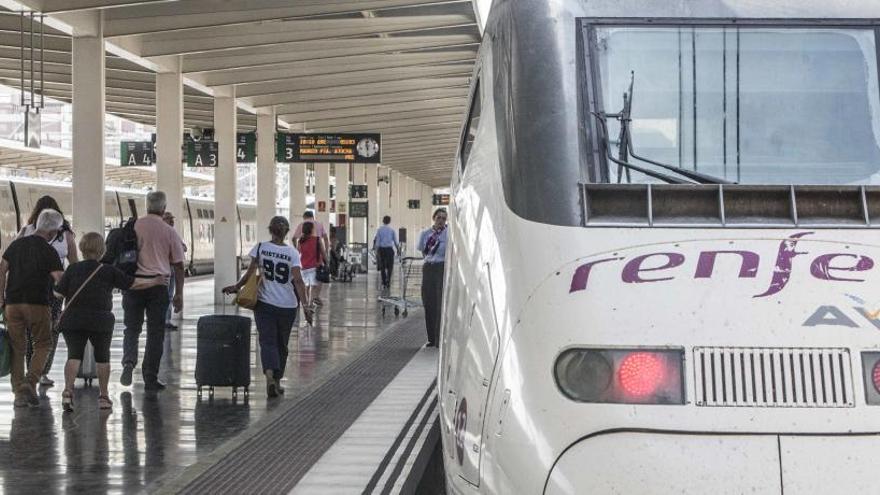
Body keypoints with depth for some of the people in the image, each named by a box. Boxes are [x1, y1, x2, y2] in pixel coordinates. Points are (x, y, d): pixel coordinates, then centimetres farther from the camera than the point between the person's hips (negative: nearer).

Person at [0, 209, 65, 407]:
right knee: (43, 344, 11)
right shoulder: (48, 251, -7)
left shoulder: (17, 244, 9)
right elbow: (61, 280, -12)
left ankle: (19, 392, 5)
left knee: (17, 348, 8)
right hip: (37, 304, -4)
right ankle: (30, 382, -7)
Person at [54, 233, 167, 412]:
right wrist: (155, 281, 18)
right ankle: (103, 396, 20)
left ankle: (68, 390, -19)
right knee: (102, 357, 14)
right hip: (101, 321, 0)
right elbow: (134, 284, 3)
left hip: (73, 321, 1)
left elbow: (59, 293, 0)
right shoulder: (109, 271, -1)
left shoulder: (73, 269, 1)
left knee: (74, 355, 2)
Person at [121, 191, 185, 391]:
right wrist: (179, 294, 10)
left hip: (133, 282, 1)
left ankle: (129, 361, -14)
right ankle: (150, 378, 8)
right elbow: (178, 265, 2)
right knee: (155, 332, 7)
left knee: (132, 328, 12)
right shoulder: (169, 232, 0)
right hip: (158, 284, -1)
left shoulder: (132, 227, 0)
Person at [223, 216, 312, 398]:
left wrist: (236, 287, 8)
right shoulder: (292, 253, -3)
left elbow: (250, 273, -6)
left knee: (267, 341, -4)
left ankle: (270, 374, -29)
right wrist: (305, 305, -13)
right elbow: (298, 281, -12)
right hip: (288, 306, 1)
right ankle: (277, 381, 24)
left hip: (264, 303, -1)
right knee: (281, 343, 16)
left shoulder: (260, 248, -2)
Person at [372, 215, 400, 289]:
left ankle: (384, 283, 5)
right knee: (390, 267, 6)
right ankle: (388, 281, -11)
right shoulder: (392, 230, 0)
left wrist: (376, 251, 1)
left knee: (382, 267, 8)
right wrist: (398, 250, 13)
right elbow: (396, 241, 2)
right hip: (390, 249, -1)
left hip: (381, 249, 1)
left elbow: (377, 241, -2)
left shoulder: (379, 230, 0)